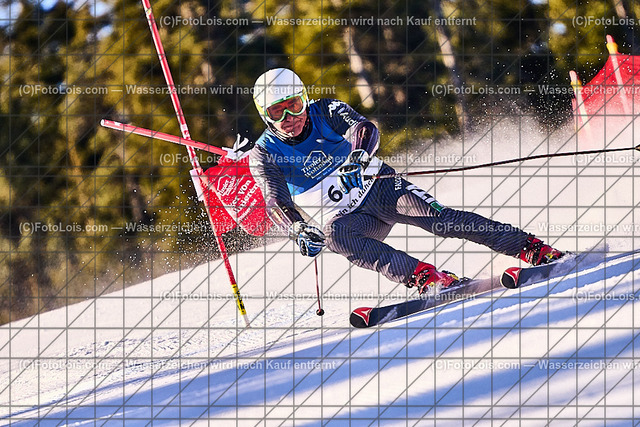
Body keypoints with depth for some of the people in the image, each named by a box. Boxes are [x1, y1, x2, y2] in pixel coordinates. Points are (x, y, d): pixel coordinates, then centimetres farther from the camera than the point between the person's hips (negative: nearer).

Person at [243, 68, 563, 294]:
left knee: (435, 215, -22)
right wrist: (298, 229, -40)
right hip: (341, 217, 0)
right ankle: (422, 276, -47)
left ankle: (532, 248, -25)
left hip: (378, 187, 1)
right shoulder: (264, 155, -6)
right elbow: (276, 203, -18)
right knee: (336, 237, -35)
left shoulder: (326, 112, -6)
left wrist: (359, 153, -46)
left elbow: (366, 129, -23)